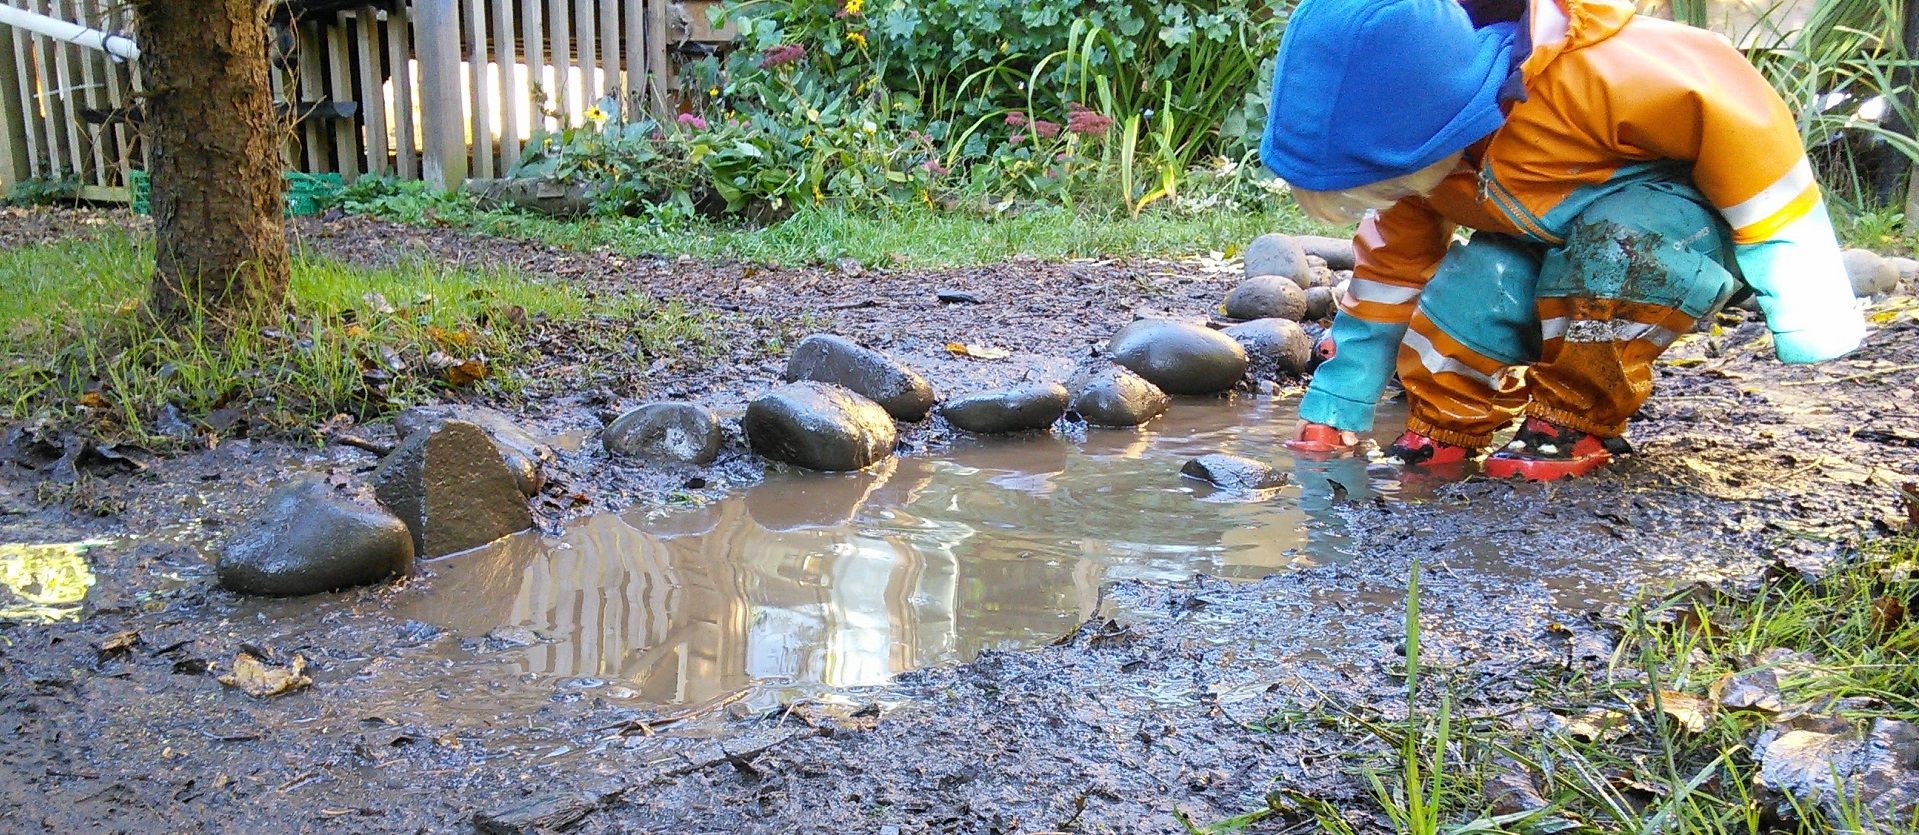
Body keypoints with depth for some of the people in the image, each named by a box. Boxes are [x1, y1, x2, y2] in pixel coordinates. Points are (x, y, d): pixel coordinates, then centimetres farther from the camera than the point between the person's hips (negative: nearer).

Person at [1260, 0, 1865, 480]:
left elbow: (1735, 107, -28)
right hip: (1551, 240, 5)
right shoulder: (1415, 146, -13)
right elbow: (1391, 267, -1)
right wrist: (1335, 411, 0)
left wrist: (1797, 283, -24)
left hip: (1688, 204, -5)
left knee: (1612, 247, -37)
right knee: (1472, 289, -23)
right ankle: (1447, 430, 0)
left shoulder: (1584, 72, -37)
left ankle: (1578, 425, -15)